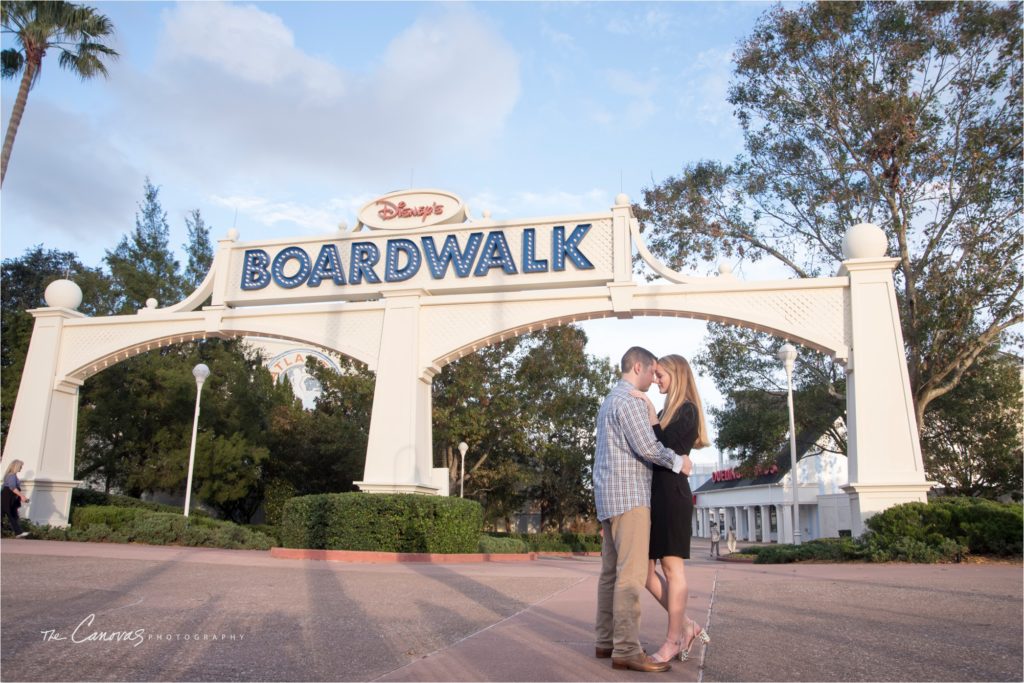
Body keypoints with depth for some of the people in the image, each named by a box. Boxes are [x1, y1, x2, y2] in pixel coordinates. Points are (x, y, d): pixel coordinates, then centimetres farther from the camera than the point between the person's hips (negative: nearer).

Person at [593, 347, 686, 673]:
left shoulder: (610, 400, 22)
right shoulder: (628, 399, -10)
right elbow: (647, 447, -17)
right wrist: (677, 460, -1)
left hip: (610, 496, 10)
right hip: (628, 495, -10)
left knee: (612, 571, 9)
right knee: (631, 572, -11)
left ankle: (606, 641, 12)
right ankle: (626, 649, -11)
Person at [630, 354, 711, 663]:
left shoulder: (686, 409, -5)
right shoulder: (669, 411, 18)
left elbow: (663, 445, -19)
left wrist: (649, 409, -17)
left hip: (671, 493, -9)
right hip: (653, 493, 9)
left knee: (672, 566, -3)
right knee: (644, 568, 6)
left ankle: (673, 641, 5)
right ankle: (686, 625, 16)